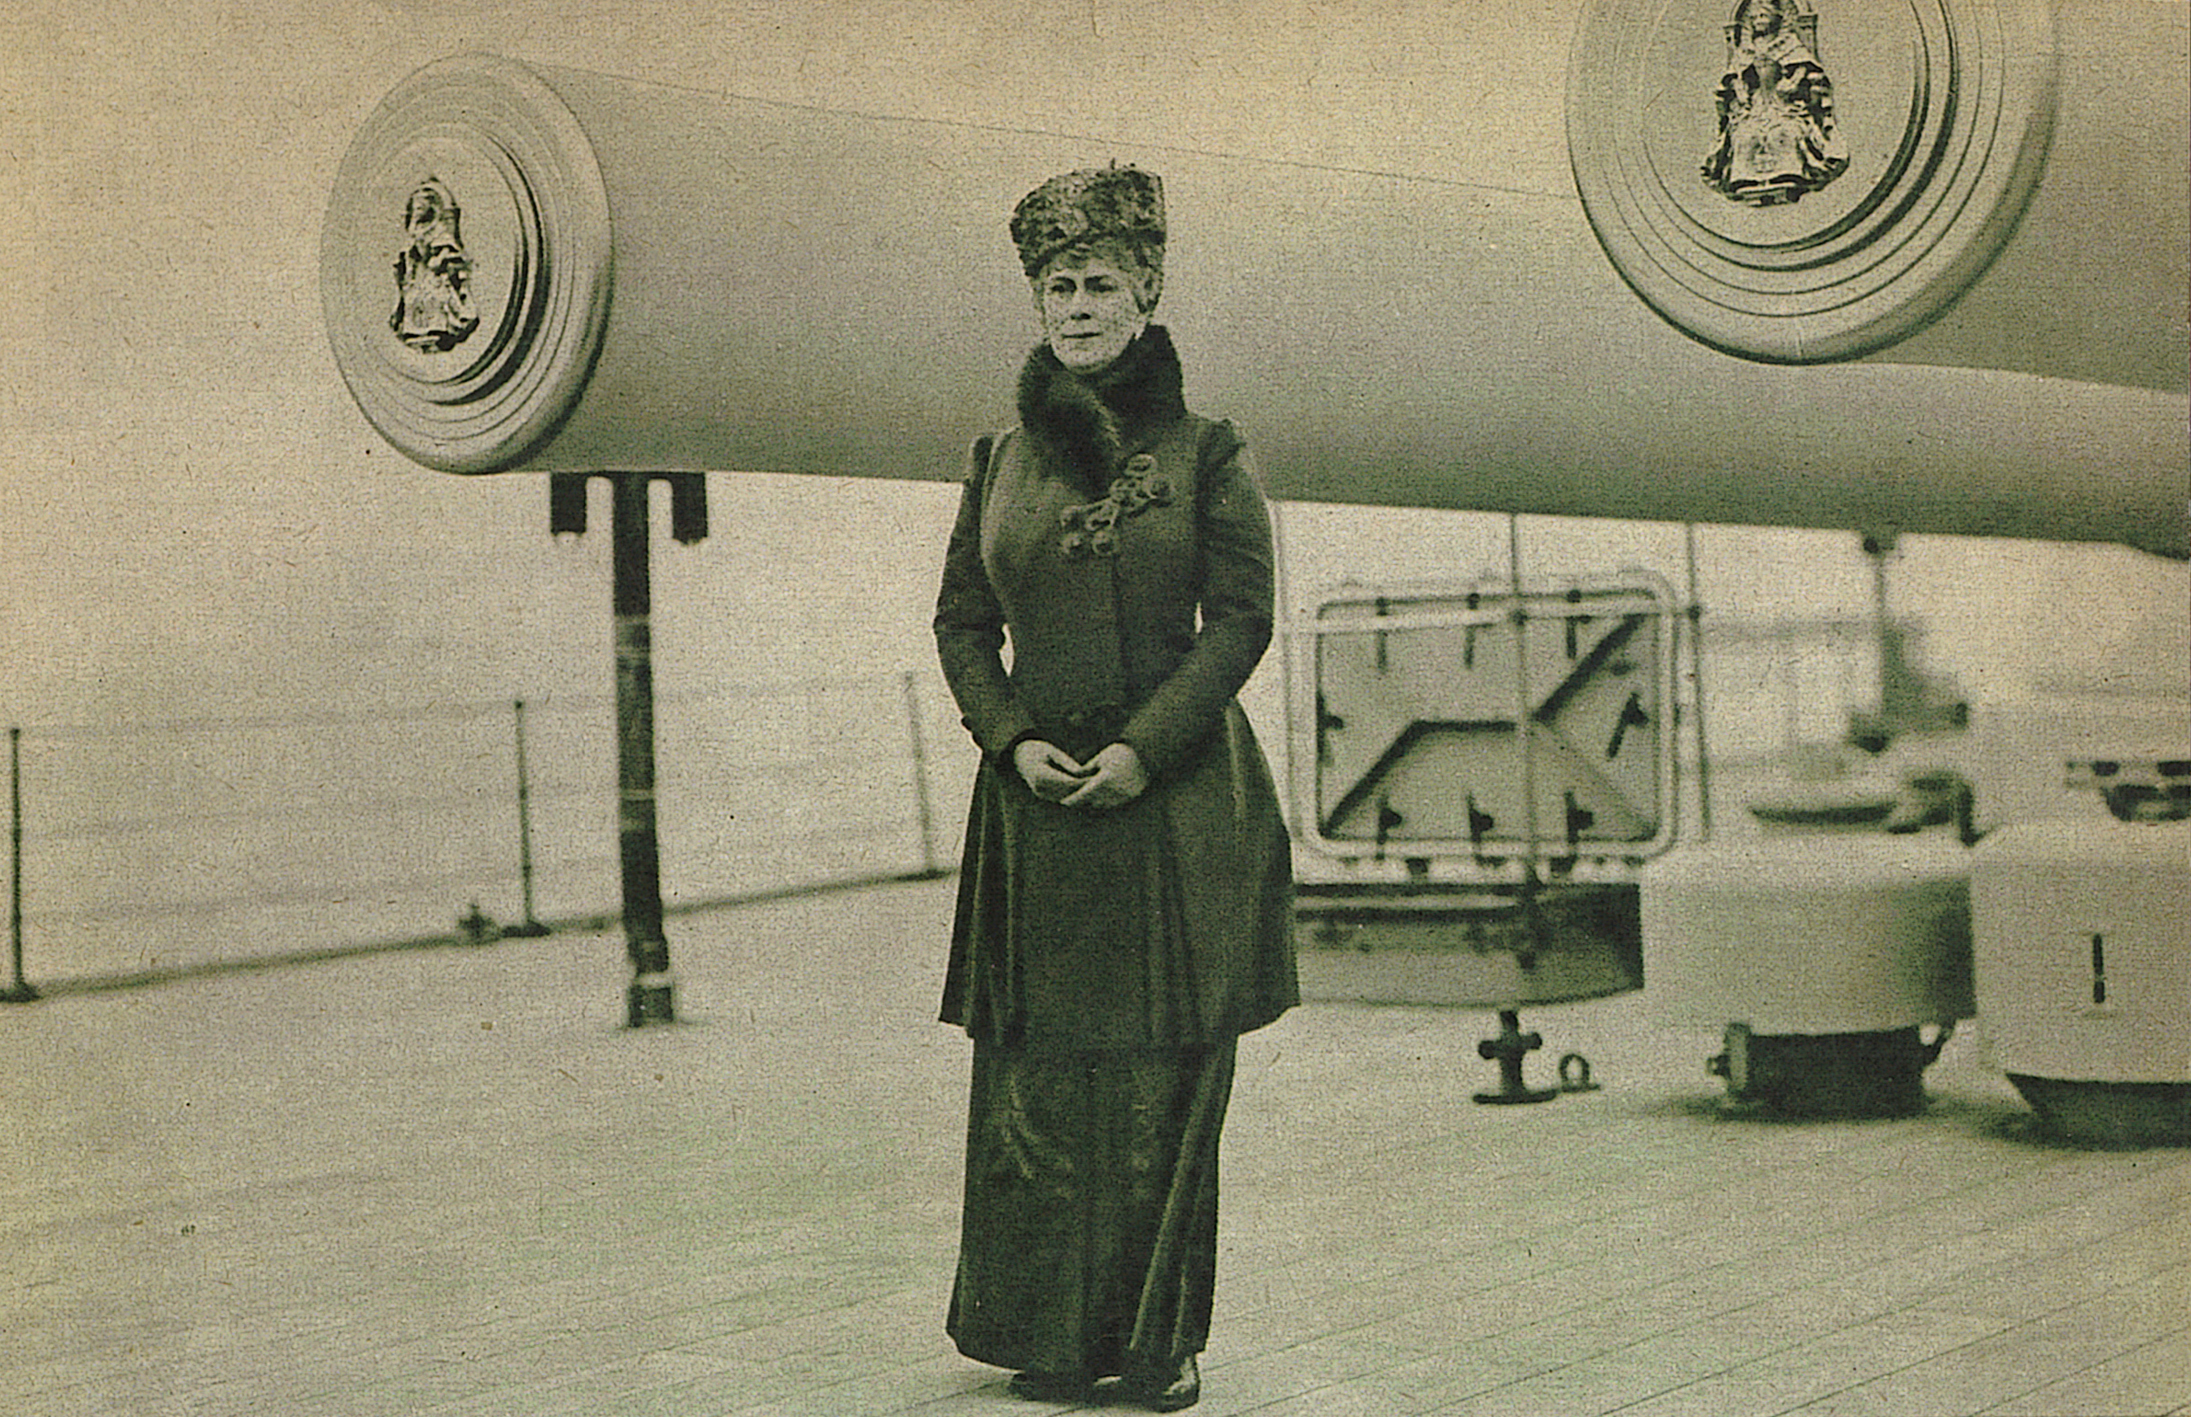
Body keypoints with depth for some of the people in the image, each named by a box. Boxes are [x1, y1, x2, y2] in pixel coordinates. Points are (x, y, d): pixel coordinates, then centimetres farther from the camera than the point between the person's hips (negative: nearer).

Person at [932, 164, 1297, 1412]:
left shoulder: (1206, 457, 1)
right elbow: (962, 621, 13)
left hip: (1178, 804, -3)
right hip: (1037, 801, 3)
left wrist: (1144, 747, -13)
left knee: (1166, 1073, -2)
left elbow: (1241, 619, -4)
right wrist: (1013, 737, -4)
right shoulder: (1002, 463, 11)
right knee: (1037, 1072, 2)